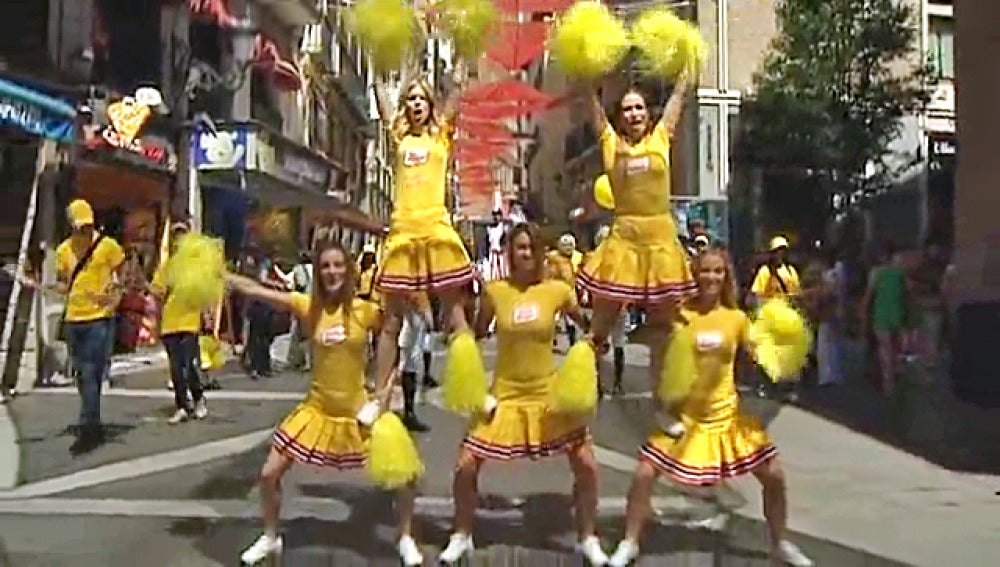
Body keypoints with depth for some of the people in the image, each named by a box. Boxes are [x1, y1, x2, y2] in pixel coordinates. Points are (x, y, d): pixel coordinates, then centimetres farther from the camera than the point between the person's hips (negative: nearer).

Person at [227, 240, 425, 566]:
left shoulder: (367, 310, -11)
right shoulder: (307, 306, -9)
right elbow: (253, 289, -12)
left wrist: (387, 388, -13)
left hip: (359, 412, -1)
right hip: (318, 410, 1)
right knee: (269, 474, 2)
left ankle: (406, 540, 23)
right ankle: (270, 538, 29)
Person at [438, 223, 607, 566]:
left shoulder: (558, 291, -7)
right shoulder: (494, 291, -5)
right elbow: (476, 335, 8)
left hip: (549, 394, 0)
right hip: (505, 395, 0)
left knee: (586, 466, -4)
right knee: (465, 467, -2)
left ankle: (588, 539, 20)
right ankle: (462, 537, 23)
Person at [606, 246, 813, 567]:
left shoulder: (737, 318, -2)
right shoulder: (678, 314, -9)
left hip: (728, 416, 2)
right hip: (684, 415, -2)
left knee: (773, 476, 2)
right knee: (643, 475, -10)